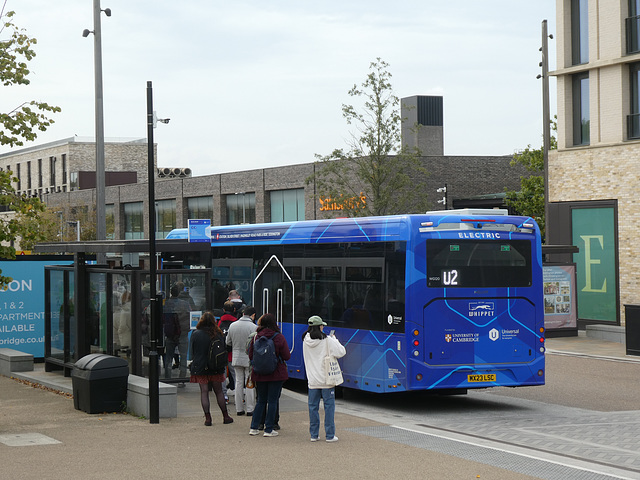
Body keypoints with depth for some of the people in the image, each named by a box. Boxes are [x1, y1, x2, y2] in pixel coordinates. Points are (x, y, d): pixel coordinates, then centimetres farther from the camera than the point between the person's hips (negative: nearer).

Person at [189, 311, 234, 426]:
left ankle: (207, 418, 0)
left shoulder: (195, 334, -8)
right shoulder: (217, 334, -7)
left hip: (200, 368, -1)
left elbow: (191, 350, 1)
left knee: (204, 392, 4)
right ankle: (225, 416, 17)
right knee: (219, 391, 11)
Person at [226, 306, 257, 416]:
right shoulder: (253, 327, -14)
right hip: (249, 359, -4)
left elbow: (228, 342, 9)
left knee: (239, 382, 11)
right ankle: (250, 409, 4)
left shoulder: (232, 325, 2)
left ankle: (239, 409, 13)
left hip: (236, 358, 4)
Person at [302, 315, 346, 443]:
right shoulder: (327, 340, -13)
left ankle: (314, 434, 13)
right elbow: (341, 352, -10)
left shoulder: (305, 340, 2)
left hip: (312, 380, 4)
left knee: (313, 406, 10)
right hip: (326, 378, -4)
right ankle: (330, 435, 4)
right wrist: (334, 339, 5)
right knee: (329, 406, 3)